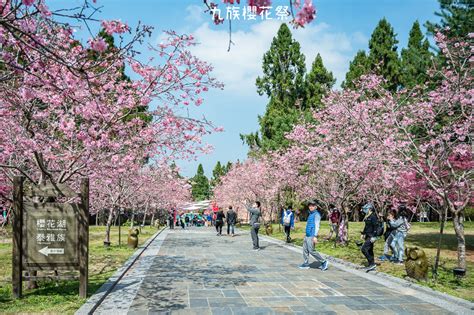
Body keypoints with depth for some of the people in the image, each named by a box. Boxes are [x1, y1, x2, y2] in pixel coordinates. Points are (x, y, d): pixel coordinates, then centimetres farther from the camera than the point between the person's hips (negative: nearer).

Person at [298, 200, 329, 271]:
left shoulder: (316, 214, -11)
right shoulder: (310, 214, 16)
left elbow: (317, 226, -17)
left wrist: (315, 236, -23)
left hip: (311, 236, -9)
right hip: (307, 236, 9)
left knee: (311, 251, -8)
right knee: (305, 250, 8)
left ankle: (324, 262, 3)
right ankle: (306, 264, 15)